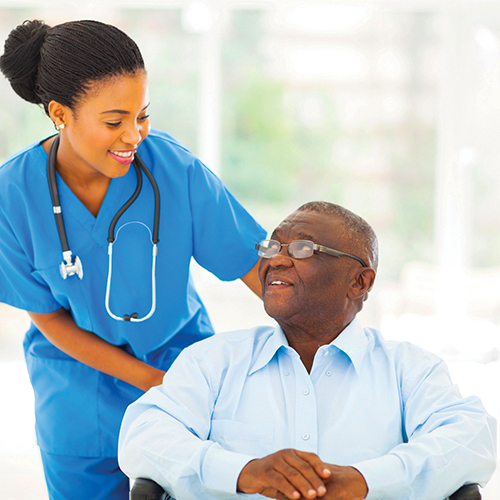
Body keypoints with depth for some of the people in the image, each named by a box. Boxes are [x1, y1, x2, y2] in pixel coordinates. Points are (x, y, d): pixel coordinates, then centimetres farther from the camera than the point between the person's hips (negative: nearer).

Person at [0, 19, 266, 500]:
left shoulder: (174, 167, -21)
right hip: (79, 371, 0)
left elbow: (253, 263, -13)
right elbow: (49, 317, -11)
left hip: (180, 353, 0)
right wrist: (152, 382, -14)